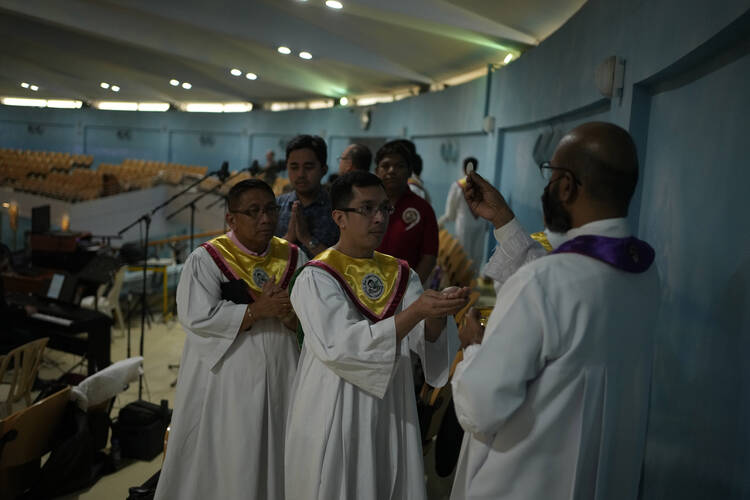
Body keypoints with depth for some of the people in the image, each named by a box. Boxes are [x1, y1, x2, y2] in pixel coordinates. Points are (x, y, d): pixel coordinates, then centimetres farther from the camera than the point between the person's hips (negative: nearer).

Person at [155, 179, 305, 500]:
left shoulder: (294, 258, 5)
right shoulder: (206, 260, -5)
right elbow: (197, 317, -17)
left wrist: (288, 313, -20)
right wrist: (258, 310, -19)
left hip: (281, 380, 3)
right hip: (226, 383, -3)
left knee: (277, 461, 11)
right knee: (227, 464, 6)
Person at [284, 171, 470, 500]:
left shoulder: (401, 274, 5)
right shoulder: (315, 278, -11)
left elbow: (424, 339, -6)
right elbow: (340, 346, -25)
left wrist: (437, 314, -28)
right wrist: (416, 310, -31)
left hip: (392, 414, 5)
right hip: (335, 418, -4)